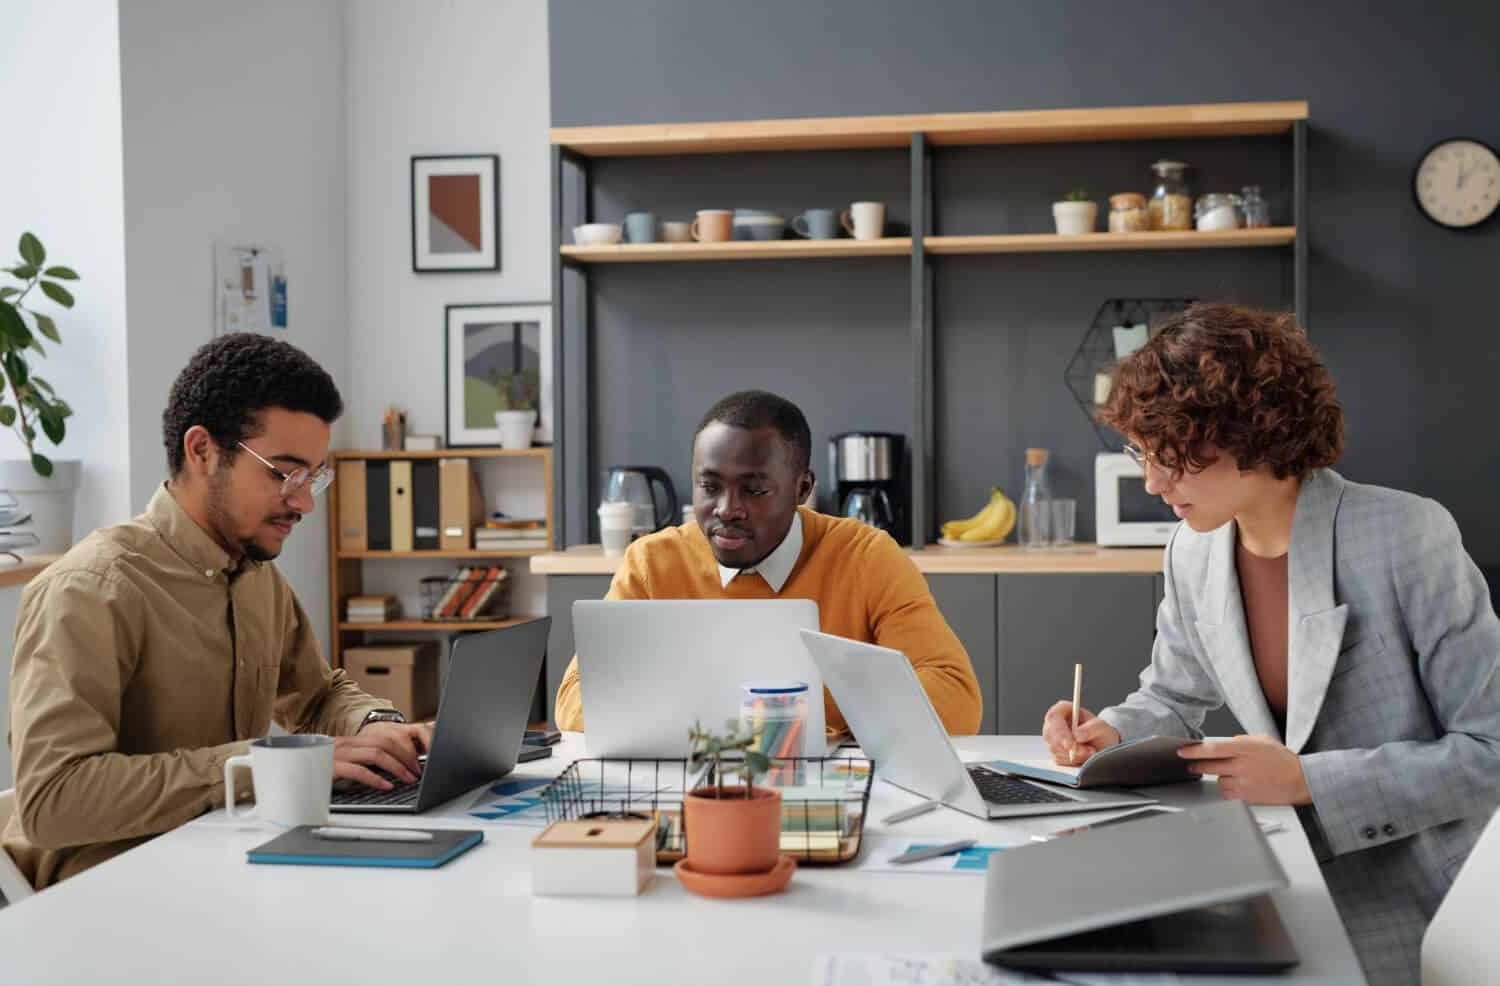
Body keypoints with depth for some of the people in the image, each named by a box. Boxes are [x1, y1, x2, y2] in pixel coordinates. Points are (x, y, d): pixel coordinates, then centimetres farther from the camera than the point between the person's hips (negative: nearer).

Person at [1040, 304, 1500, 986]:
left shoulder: (1407, 538, -18)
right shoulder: (1193, 555, 1)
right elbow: (1173, 700, 17)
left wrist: (1306, 779, -24)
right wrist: (1112, 735, -5)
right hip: (1310, 880, 6)